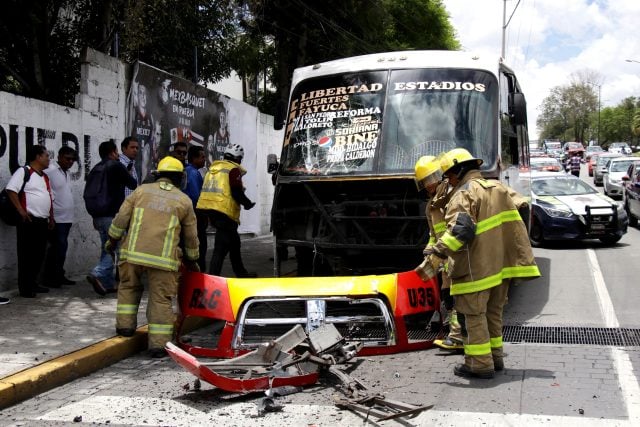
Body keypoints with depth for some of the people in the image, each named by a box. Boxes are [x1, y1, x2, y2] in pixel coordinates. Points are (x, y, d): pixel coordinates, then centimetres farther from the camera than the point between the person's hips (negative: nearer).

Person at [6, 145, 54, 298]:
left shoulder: (45, 177, 19)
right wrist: (21, 211, -18)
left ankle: (32, 284, 22)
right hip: (29, 221, -8)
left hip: (43, 222, 8)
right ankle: (25, 288, 3)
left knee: (39, 255, 11)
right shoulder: (23, 172, -7)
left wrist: (51, 217, 17)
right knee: (26, 255, -3)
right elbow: (11, 190, -15)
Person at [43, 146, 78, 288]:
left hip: (66, 218, 8)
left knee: (60, 248, 13)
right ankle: (50, 278, 0)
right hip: (56, 218, -8)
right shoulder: (50, 171, -11)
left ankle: (58, 276, 20)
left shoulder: (65, 173, 16)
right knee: (59, 248, -7)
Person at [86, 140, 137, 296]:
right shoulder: (117, 166, -9)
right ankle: (98, 274, -20)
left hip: (98, 215, 8)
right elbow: (133, 184, -3)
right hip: (113, 215, -8)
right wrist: (128, 174, 19)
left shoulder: (95, 169, 13)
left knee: (107, 248, 14)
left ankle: (108, 283, 14)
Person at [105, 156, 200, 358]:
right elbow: (191, 236, 15)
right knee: (161, 299, 5)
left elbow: (121, 219, 8)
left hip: (133, 252, 2)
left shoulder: (141, 190, 11)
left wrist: (112, 240, 23)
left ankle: (125, 325, 24)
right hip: (163, 258, -2)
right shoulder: (184, 201, 10)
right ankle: (158, 343, 5)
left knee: (129, 287, 26)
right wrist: (192, 260, 28)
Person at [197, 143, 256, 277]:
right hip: (224, 211, -9)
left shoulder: (213, 167, 16)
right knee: (221, 247, -7)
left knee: (234, 241, 22)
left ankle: (240, 272, 33)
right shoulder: (233, 170, -7)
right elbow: (236, 192, -14)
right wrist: (247, 203, 2)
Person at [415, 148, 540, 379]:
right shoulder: (498, 188, 14)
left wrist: (435, 256, -30)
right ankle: (495, 357, 28)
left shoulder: (464, 194, -13)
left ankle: (480, 364, 3)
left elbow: (459, 230, -28)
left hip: (477, 268, -9)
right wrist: (522, 259, 20)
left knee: (474, 314, 0)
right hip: (501, 263, 9)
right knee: (493, 312, 19)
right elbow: (515, 224, 16)